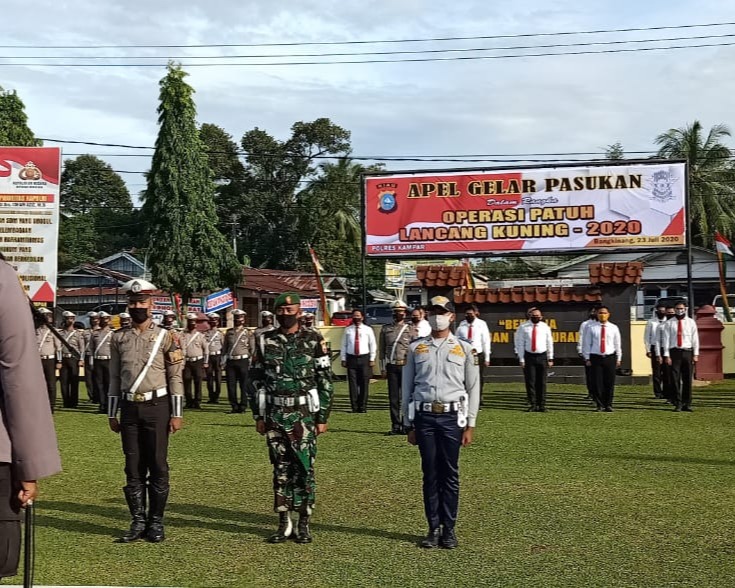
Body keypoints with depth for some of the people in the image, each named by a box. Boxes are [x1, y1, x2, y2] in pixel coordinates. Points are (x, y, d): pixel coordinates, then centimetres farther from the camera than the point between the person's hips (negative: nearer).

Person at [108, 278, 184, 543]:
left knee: (158, 467, 1)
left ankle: (156, 522, 11)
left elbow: (175, 377, -2)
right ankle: (138, 522, 14)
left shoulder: (165, 337, -1)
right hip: (130, 409, 3)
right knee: (133, 468, 6)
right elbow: (114, 378, 11)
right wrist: (112, 414, 8)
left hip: (157, 407, -3)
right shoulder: (119, 338, 8)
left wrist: (177, 414, -6)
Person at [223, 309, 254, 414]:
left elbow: (252, 348, 5)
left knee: (244, 385, -1)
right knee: (231, 385, 2)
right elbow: (224, 348, 16)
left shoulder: (247, 332, 4)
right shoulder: (229, 332, 13)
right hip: (231, 362, 3)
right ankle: (234, 406, 10)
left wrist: (250, 362, -2)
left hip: (243, 361, -3)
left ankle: (242, 406, 5)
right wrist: (223, 361, 8)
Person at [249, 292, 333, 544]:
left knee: (304, 468, 1)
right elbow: (257, 380, 9)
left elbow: (325, 381, -1)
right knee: (281, 469, 8)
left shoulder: (313, 341, -1)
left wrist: (323, 417, -4)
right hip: (274, 415, 2)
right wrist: (258, 415, 5)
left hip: (304, 415, -2)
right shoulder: (266, 341, 6)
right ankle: (284, 523, 16)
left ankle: (304, 523, 11)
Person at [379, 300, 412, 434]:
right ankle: (396, 426, 9)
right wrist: (383, 368, 5)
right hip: (391, 367, 2)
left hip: (406, 366, -2)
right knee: (393, 397, 3)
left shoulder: (411, 329, 6)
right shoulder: (385, 329, 11)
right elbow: (381, 349, 11)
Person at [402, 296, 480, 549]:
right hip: (424, 416, 1)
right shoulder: (416, 348, 9)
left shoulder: (464, 348, 7)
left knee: (450, 474, 3)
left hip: (452, 416, -1)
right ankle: (434, 528, 14)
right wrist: (409, 425, 6)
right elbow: (407, 388, 10)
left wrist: (470, 425, 2)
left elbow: (473, 388, 7)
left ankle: (449, 529, 12)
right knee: (430, 474, 5)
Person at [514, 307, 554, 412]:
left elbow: (549, 343, 11)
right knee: (530, 382, -2)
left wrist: (550, 358, 8)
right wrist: (521, 359, -5)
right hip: (529, 356, -2)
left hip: (542, 356, 2)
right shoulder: (523, 327, -1)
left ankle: (542, 405, 9)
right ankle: (533, 404, 6)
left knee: (542, 382, 3)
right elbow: (520, 344, -1)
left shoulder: (545, 327, 6)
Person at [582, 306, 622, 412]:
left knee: (609, 383, 3)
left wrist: (618, 359, 8)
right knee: (597, 383, 0)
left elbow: (617, 344, 10)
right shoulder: (591, 327, 2)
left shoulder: (613, 328, 6)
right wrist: (587, 358, 0)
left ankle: (608, 405, 14)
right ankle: (599, 405, 11)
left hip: (610, 357, 1)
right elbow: (587, 343, 5)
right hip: (596, 357, -1)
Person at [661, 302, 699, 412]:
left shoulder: (691, 322, 9)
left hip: (688, 352, 1)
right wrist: (666, 356, -5)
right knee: (675, 379, -2)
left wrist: (696, 354, 1)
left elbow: (695, 339, 8)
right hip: (674, 352, -1)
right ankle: (678, 404, 4)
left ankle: (687, 404, 10)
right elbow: (666, 340, 1)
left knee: (687, 379, 3)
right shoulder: (669, 324, 4)